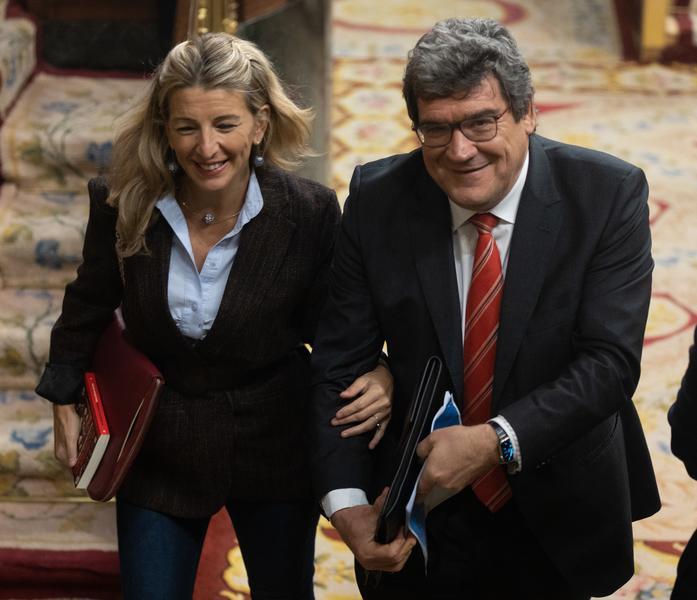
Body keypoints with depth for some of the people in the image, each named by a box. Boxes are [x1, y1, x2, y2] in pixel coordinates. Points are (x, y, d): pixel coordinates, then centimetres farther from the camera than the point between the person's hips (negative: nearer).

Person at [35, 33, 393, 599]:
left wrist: (376, 376, -25)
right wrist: (65, 400, 10)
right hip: (159, 450, 1)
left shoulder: (310, 212, -19)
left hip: (275, 449, 0)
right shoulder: (122, 207, -15)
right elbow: (89, 306, 4)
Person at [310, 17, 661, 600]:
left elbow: (610, 360, -21)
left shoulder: (608, 195, -16)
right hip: (423, 514, 0)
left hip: (559, 518, 0)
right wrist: (345, 502, -23)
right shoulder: (378, 199, -12)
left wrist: (497, 441, -34)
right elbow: (339, 364, -10)